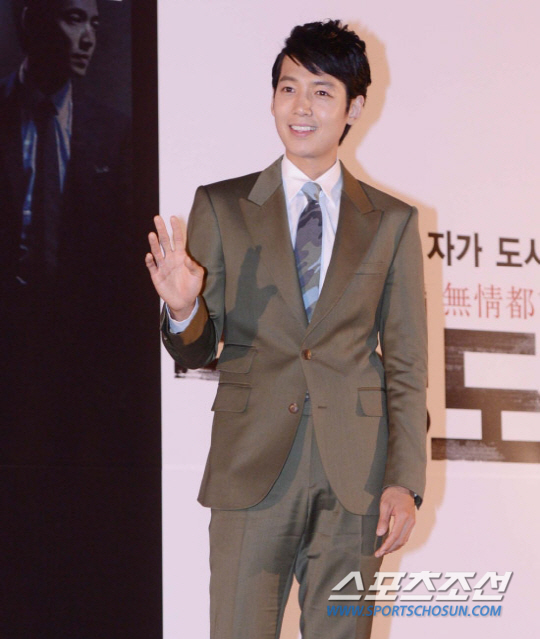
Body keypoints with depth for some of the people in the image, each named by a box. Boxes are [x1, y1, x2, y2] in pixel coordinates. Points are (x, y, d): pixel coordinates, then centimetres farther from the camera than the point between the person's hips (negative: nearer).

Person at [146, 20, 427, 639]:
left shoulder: (392, 222, 8)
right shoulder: (221, 207, 6)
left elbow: (406, 366, 7)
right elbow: (195, 353, 7)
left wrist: (405, 481, -1)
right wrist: (182, 310, -16)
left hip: (355, 482, 1)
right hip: (251, 472, 0)